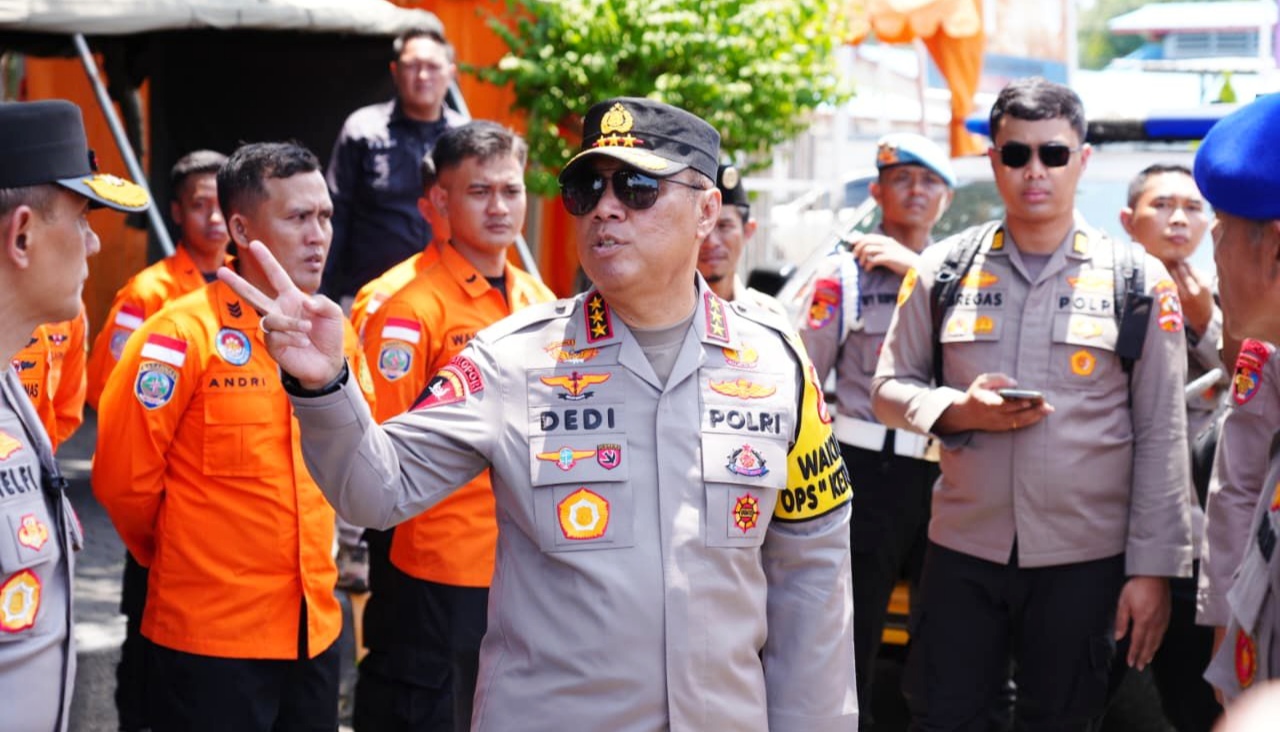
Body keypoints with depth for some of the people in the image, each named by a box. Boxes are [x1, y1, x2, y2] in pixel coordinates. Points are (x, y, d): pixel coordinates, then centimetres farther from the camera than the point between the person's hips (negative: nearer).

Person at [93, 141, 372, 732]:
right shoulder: (182, 335, -13)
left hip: (317, 627, 6)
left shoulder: (335, 334, 6)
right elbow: (123, 477, -10)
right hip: (208, 636, -6)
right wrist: (183, 556, 4)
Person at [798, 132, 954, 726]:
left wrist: (919, 268, -14)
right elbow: (803, 383, -1)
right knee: (851, 637, 3)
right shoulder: (845, 271, -1)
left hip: (944, 471, 4)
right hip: (871, 470, -4)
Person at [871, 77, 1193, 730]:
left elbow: (1161, 438, -1)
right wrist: (958, 410, -13)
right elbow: (890, 388, 8)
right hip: (962, 551, 1)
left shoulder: (1138, 280, -1)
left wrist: (1152, 569, -5)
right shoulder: (943, 269, 3)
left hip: (1085, 558, -1)